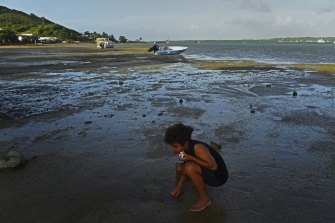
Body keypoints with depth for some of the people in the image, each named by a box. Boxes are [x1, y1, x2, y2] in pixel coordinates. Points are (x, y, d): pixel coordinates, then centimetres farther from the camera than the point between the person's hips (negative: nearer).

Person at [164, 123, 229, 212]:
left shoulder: (197, 148, -29)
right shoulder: (186, 147, -5)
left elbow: (213, 166, -30)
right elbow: (185, 169, 6)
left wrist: (191, 158, -30)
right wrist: (179, 186, 0)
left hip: (218, 176, -8)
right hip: (207, 171, 8)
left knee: (190, 167, -30)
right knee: (179, 168, 1)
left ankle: (205, 199, -13)